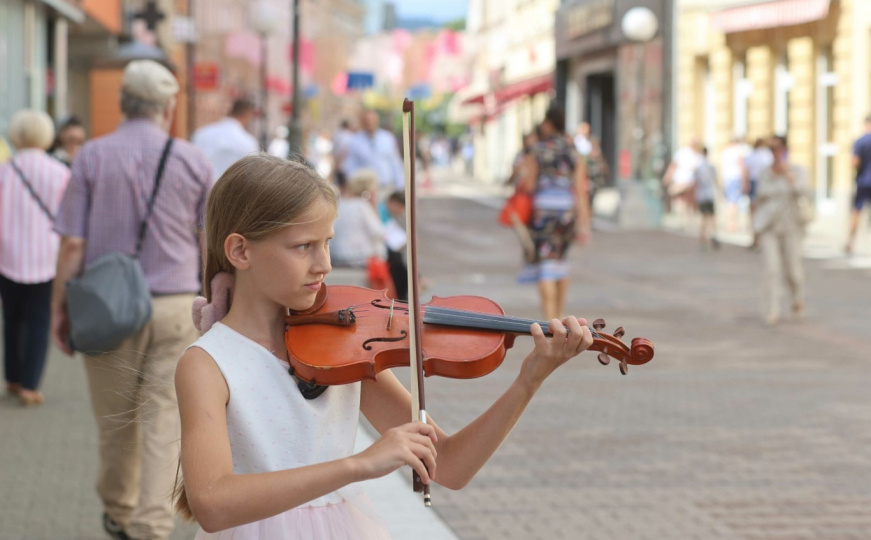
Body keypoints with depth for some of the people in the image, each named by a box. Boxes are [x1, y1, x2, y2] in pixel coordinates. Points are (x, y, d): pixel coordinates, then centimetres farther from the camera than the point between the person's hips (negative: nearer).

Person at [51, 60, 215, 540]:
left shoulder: (92, 157, -2)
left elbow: (72, 244, -5)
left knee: (116, 417, 13)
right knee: (163, 420, 1)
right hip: (175, 305, 0)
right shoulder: (191, 160, 1)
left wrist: (59, 308, 2)